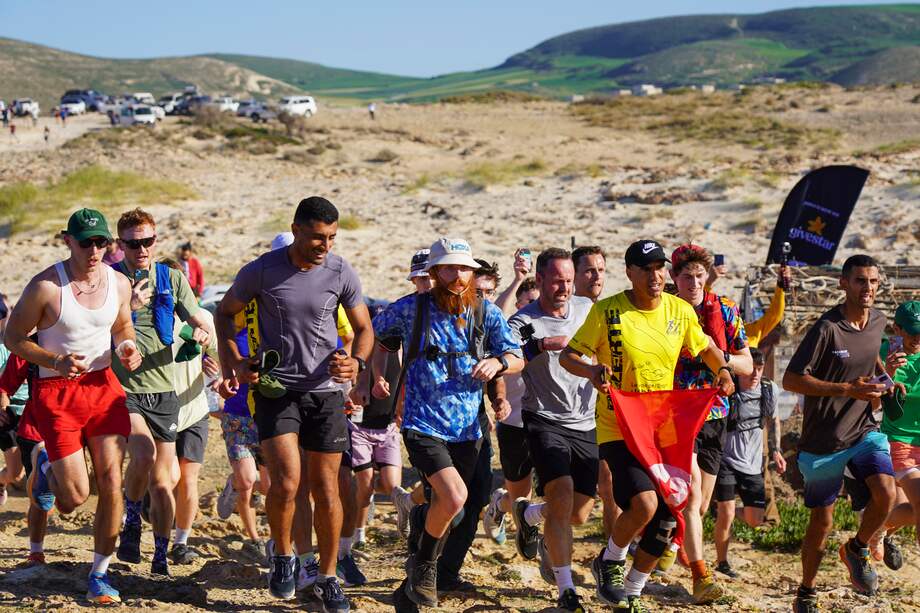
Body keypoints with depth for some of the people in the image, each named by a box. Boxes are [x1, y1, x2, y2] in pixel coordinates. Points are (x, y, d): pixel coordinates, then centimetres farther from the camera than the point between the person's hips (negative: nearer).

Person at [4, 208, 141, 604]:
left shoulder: (119, 284, 1)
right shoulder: (45, 286, -14)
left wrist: (128, 349, -1)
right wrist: (55, 361, -21)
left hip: (103, 386, 4)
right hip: (56, 393, -4)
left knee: (111, 481, -6)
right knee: (75, 498, -4)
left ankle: (100, 573, 8)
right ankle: (44, 464, 32)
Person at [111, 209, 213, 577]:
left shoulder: (171, 278, 6)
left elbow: (201, 323, 6)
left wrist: (202, 331, -18)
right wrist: (129, 307, -21)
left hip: (163, 390, 3)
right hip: (122, 388, -3)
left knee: (161, 481, 6)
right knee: (144, 452, -27)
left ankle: (161, 559, 17)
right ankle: (131, 523, -1)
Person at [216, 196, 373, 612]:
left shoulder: (342, 274, -4)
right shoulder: (261, 271, -8)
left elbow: (364, 328, 9)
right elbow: (225, 313, 9)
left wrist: (357, 362, -12)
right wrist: (235, 363, -4)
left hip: (325, 392, 2)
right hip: (274, 390, -2)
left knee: (326, 489, 5)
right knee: (286, 482, -16)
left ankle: (328, 578, 20)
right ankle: (283, 556, 11)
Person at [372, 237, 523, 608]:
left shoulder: (487, 313, 3)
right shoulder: (410, 308, -4)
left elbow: (517, 360, 4)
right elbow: (373, 336, 13)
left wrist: (498, 362, -16)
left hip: (467, 428, 4)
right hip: (422, 424, -4)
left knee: (444, 510, 14)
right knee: (454, 496, -24)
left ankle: (414, 584, 37)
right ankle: (423, 563, 3)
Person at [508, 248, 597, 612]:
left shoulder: (587, 308, 6)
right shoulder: (524, 322, -8)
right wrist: (541, 344, -41)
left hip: (586, 425, 5)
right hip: (545, 422, -5)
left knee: (578, 515, 5)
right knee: (562, 497, -22)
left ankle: (529, 514, 39)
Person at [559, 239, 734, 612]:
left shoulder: (680, 311, 3)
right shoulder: (607, 311, -9)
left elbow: (705, 347, 20)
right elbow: (568, 356, -5)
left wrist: (722, 370, -2)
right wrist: (592, 370, -26)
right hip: (618, 428, -5)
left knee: (666, 517, 6)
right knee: (643, 503, -24)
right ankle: (610, 563, 7)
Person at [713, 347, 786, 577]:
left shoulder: (770, 390, -2)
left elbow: (774, 419, 17)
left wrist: (775, 450, 11)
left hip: (753, 464, 5)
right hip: (726, 460, -5)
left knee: (755, 520, 1)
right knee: (726, 516, -12)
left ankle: (724, 510, 34)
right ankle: (721, 562, 11)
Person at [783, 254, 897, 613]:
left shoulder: (878, 322, 3)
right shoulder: (827, 329, -17)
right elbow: (791, 380, -19)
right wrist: (849, 389, -23)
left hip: (864, 431, 4)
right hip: (823, 441, -4)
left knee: (886, 493, -20)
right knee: (822, 522, 5)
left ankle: (857, 550, 9)